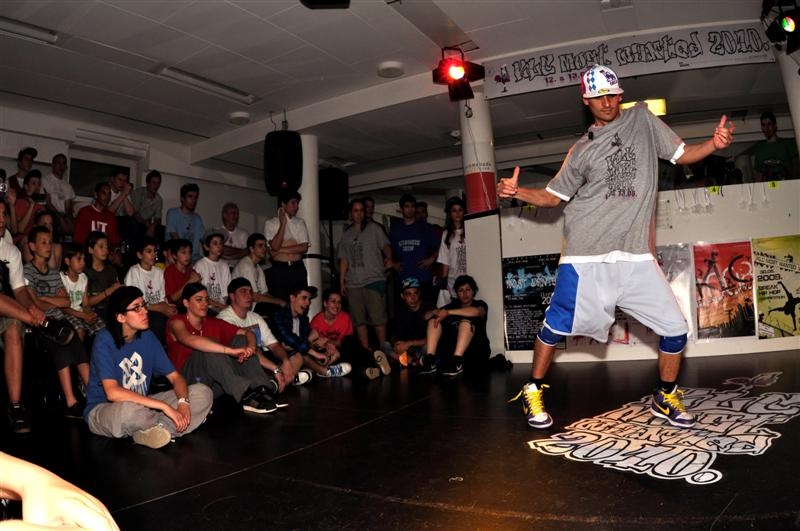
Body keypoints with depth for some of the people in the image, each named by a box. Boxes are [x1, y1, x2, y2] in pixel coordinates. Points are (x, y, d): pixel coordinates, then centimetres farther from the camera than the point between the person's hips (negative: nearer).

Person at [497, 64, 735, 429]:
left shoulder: (642, 118, 11)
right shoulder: (581, 150, 8)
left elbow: (681, 155, 13)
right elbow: (553, 196, 10)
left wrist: (714, 144, -7)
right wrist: (518, 192, -7)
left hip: (637, 256, 2)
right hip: (587, 255, -1)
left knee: (675, 329, 2)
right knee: (557, 325, -1)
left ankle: (665, 399, 25)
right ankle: (533, 393, 19)